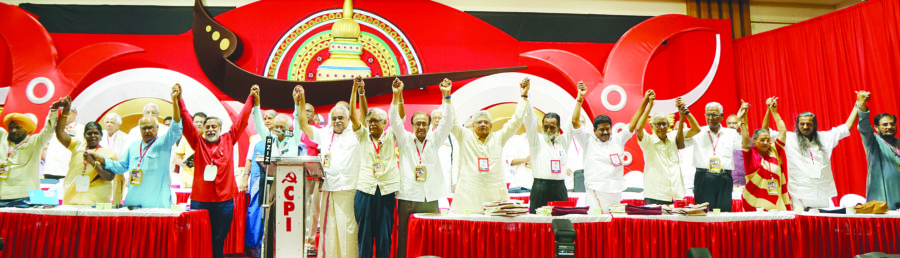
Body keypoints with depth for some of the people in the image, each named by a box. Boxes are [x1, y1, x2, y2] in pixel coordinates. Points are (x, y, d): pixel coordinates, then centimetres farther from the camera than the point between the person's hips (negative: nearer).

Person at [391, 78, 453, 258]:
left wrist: (446, 96, -9)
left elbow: (446, 122, 0)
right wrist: (396, 96, -13)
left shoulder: (434, 140, 9)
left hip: (430, 199, 1)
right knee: (404, 239, 2)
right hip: (407, 198, -1)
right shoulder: (405, 140, 7)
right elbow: (395, 121, -2)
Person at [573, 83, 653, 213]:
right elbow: (575, 122, -4)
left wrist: (646, 101, 7)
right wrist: (580, 98, -7)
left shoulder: (618, 139, 14)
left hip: (616, 192, 4)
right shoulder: (588, 140, 4)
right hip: (596, 192, -4)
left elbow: (634, 123, 12)